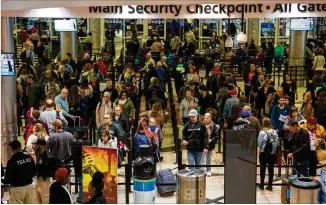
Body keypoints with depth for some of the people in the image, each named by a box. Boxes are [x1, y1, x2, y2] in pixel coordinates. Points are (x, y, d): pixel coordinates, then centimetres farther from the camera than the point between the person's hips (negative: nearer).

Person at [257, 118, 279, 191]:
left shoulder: (262, 132, -15)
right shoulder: (274, 132, -4)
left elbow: (259, 144, -12)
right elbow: (278, 143, -2)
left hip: (263, 153, -2)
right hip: (272, 153, 2)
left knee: (263, 168, 10)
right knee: (271, 169, 8)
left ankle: (262, 184, 18)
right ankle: (270, 185, 10)